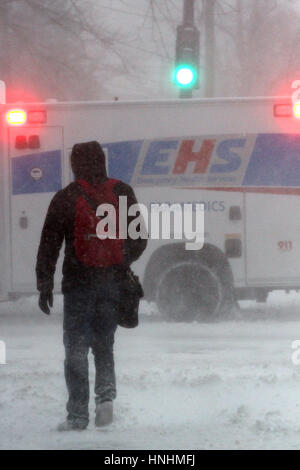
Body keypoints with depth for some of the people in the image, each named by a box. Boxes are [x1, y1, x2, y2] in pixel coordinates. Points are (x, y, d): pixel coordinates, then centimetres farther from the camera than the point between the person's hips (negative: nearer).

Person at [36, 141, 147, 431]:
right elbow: (139, 240, 10)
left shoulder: (65, 198, -3)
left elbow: (49, 245, -3)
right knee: (104, 343, 16)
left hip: (79, 284, -3)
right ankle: (106, 394, -8)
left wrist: (44, 286, 3)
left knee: (76, 348, 3)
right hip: (114, 284, 3)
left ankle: (77, 415, -2)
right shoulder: (122, 194, 5)